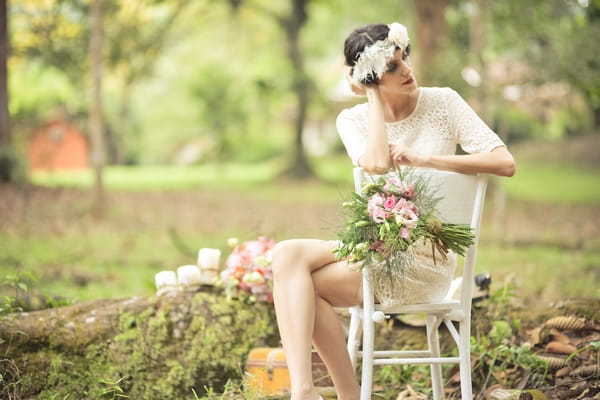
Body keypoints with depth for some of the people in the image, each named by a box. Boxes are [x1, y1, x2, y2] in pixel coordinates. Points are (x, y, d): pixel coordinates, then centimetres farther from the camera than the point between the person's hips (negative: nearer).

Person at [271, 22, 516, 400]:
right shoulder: (353, 120, 4)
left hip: (422, 262, -5)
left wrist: (423, 158, -18)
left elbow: (506, 163, -12)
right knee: (288, 254, -24)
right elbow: (376, 163, -19)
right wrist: (372, 96, -8)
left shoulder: (443, 103, -3)